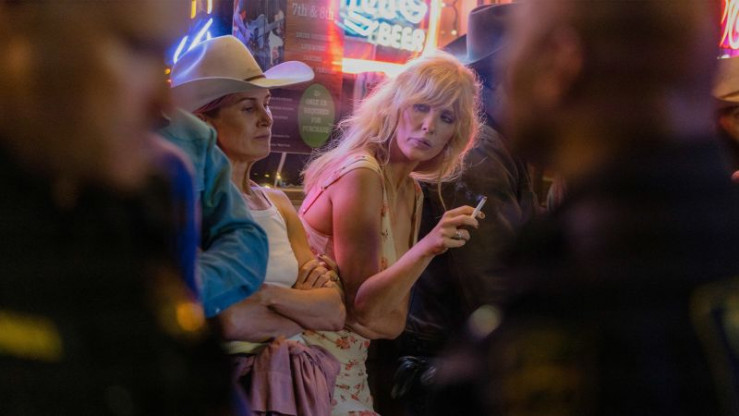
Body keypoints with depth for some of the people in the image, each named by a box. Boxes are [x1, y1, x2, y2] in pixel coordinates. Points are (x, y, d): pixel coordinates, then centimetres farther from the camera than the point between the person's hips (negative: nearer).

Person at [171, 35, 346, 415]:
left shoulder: (277, 204, 15)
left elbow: (335, 311, 7)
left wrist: (270, 294, -11)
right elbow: (224, 320, -16)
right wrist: (305, 308, 0)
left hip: (291, 381, 6)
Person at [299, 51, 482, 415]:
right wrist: (429, 246, -27)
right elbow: (361, 305, -16)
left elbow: (393, 322, 6)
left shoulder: (412, 194, 9)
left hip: (350, 368, 7)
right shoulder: (360, 173, -15)